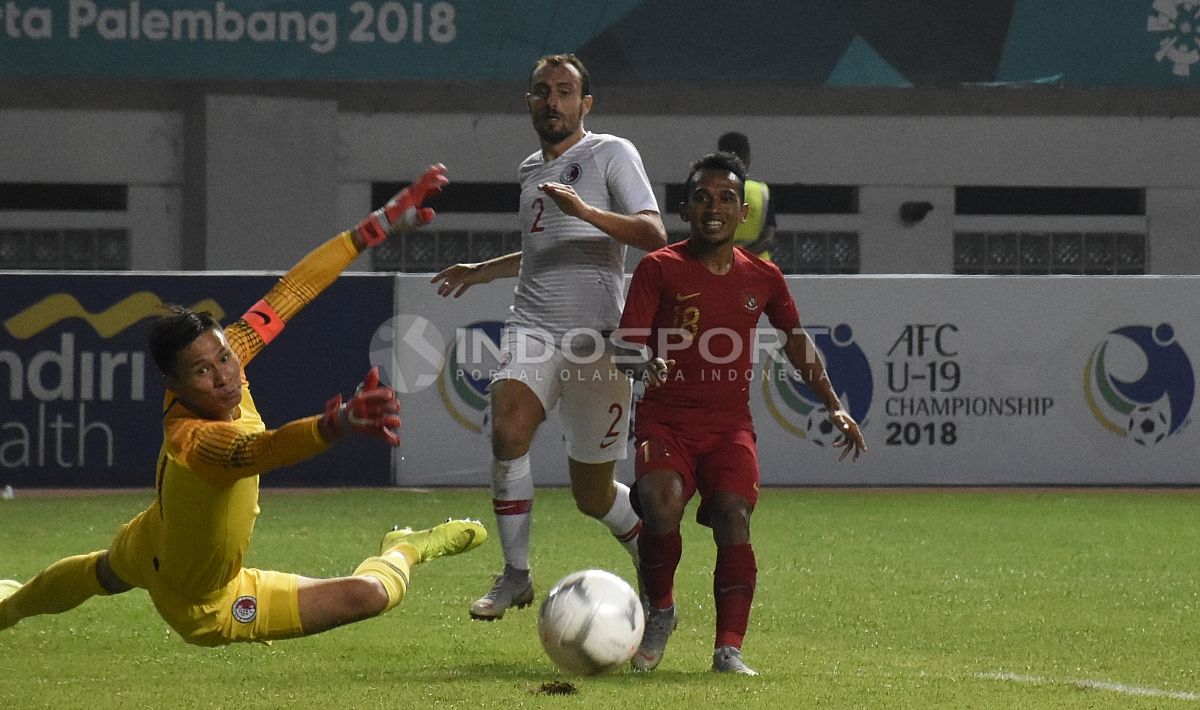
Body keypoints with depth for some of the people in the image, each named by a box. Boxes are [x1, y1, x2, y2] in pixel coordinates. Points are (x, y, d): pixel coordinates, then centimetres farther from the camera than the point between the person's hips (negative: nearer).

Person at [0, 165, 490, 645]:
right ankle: (403, 551, 27)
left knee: (102, 574, 41)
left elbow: (290, 292, -18)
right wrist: (340, 422, -87)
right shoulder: (192, 440, -46)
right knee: (373, 593, -11)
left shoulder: (223, 351, -26)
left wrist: (378, 227, -18)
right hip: (203, 610, -8)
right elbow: (261, 450, -67)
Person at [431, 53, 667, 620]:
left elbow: (653, 235, -13)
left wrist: (585, 210, -25)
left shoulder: (611, 154, 0)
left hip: (595, 334, -4)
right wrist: (482, 271, 39)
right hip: (532, 326, 4)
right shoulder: (531, 170, 19)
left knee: (592, 496, 2)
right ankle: (515, 576, -18)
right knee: (507, 430, -26)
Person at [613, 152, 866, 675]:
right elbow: (626, 342, -8)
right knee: (661, 507, -28)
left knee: (734, 517, -23)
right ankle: (659, 611, 0)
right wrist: (645, 362, -31)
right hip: (665, 419, -2)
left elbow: (796, 342, 24)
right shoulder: (659, 269, -1)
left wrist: (834, 407, 22)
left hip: (730, 424, 2)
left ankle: (729, 650, -17)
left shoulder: (762, 278, 9)